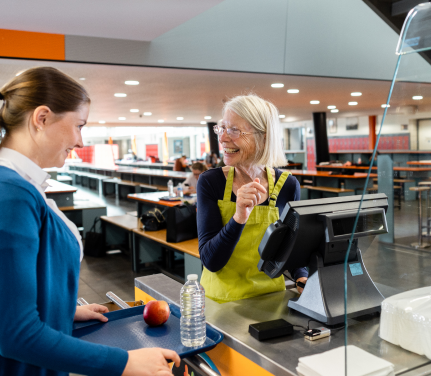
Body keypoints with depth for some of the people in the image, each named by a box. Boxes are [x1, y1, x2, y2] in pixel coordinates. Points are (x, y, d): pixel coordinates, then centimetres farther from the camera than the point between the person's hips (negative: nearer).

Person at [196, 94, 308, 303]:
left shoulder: (287, 186, -4)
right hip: (219, 301, -1)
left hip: (269, 300, 2)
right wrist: (239, 218, -28)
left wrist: (302, 278, -7)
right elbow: (210, 261, -14)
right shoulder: (210, 182, -9)